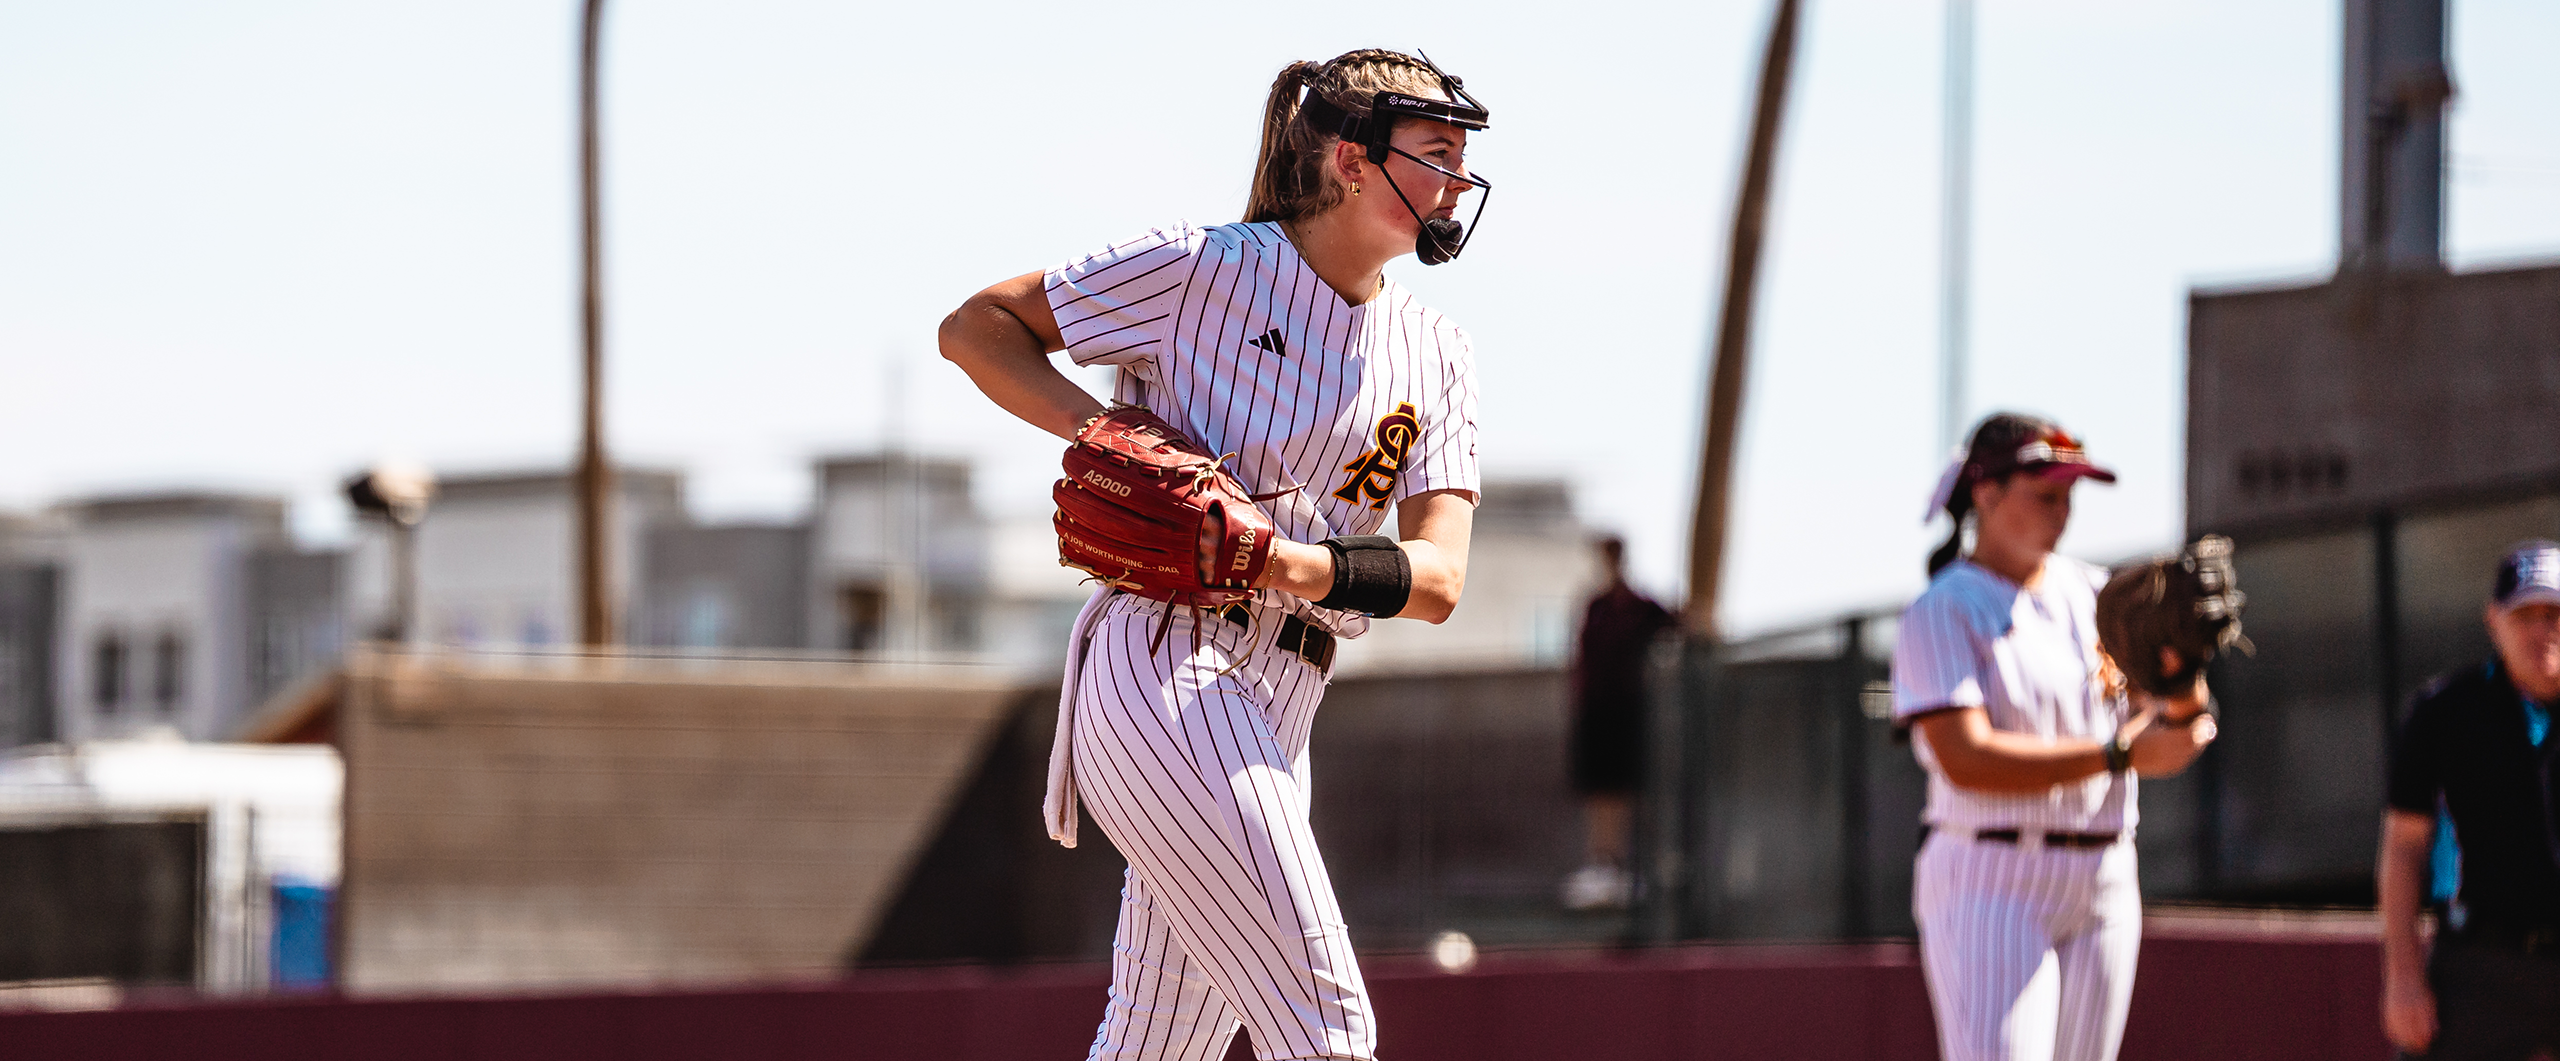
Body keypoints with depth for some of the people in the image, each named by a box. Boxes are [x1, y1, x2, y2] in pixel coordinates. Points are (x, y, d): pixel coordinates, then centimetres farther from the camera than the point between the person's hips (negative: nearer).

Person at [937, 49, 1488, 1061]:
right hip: (1160, 668, -7)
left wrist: (1295, 563, -19)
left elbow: (1439, 579, 0)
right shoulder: (1206, 269, -3)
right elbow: (973, 326, 4)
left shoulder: (1436, 355, 13)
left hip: (1279, 709, 7)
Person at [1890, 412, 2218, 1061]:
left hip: (2102, 884, 6)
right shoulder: (1942, 613, -6)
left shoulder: (2091, 594, 12)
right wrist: (2120, 753, -21)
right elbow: (1966, 760, -19)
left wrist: (2183, 695, -20)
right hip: (1990, 884, -6)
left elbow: (2170, 738, 5)